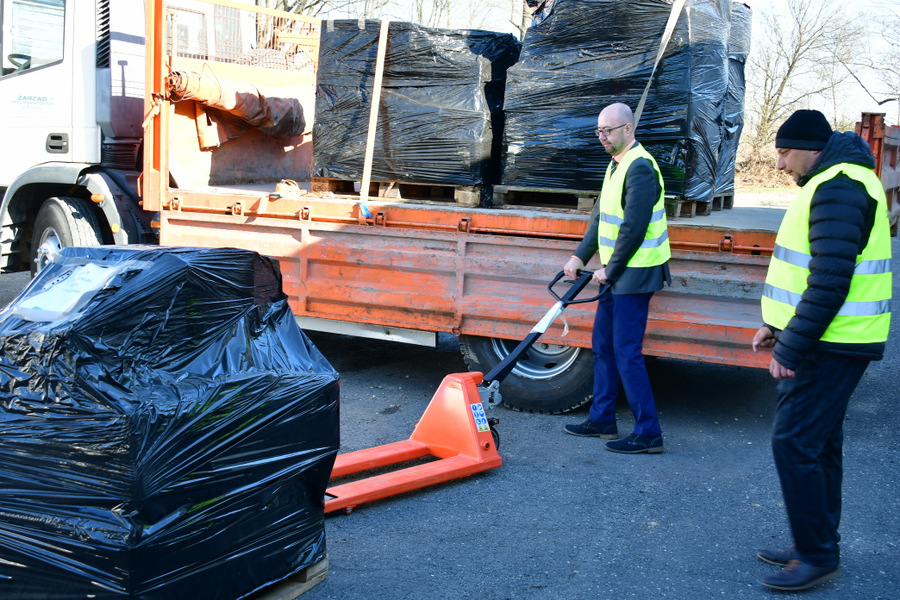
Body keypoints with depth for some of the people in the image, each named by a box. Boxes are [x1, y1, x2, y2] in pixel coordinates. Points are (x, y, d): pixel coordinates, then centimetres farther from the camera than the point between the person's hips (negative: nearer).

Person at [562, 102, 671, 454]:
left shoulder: (639, 168, -17)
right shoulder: (616, 165, 16)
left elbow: (634, 227, -21)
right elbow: (602, 216, 19)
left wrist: (610, 270, -13)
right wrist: (580, 256, 11)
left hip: (633, 274, -10)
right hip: (616, 274, 10)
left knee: (626, 353, -7)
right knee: (603, 345, 15)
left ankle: (648, 433, 0)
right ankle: (602, 420, 27)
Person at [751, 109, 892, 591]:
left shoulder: (838, 189, -18)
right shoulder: (832, 183, 17)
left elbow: (830, 281, -25)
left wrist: (791, 349, -22)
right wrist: (776, 325, 19)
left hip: (828, 347, -11)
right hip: (824, 342, 11)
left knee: (795, 443, -7)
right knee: (819, 444, 16)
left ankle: (817, 556, 2)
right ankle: (815, 547, 27)